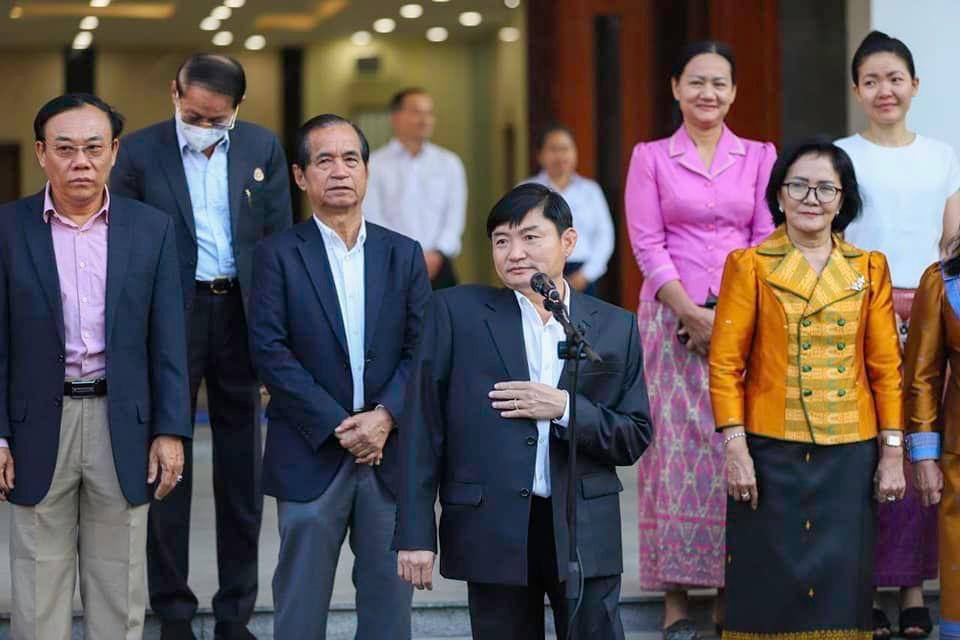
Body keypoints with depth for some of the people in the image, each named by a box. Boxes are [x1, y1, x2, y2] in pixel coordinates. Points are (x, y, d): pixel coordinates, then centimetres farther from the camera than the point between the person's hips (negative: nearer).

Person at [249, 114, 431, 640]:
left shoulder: (404, 255, 9)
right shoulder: (278, 255, 0)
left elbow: (421, 348, 4)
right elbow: (270, 352, -8)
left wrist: (386, 416, -13)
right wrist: (338, 427, -14)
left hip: (390, 452, 3)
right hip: (311, 455, -3)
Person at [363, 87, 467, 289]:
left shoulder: (450, 163, 14)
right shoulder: (374, 165, 5)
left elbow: (455, 216, 7)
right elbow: (372, 218, -3)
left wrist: (437, 253, -9)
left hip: (437, 266, 2)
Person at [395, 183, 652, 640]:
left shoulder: (615, 328, 7)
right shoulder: (455, 312, 2)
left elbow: (635, 438, 6)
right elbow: (422, 427, 0)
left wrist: (566, 409, -12)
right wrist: (416, 533, -5)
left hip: (586, 533, 1)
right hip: (492, 530, -1)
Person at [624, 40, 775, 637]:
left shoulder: (759, 156, 9)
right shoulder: (651, 157, 5)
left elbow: (767, 240, 4)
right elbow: (647, 244, -1)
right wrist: (692, 313, -12)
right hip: (673, 318, -1)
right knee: (675, 447, -2)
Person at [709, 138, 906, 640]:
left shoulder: (869, 269, 8)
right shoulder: (749, 265, 1)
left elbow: (886, 368, 7)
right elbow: (725, 365, -2)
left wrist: (892, 453, 1)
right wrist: (735, 448, -10)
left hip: (849, 456, 2)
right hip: (772, 453, -2)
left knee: (841, 588, 4)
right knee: (771, 591, 2)